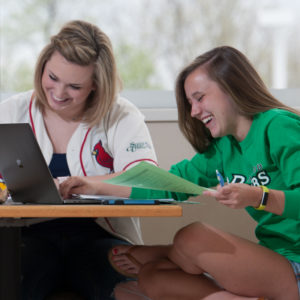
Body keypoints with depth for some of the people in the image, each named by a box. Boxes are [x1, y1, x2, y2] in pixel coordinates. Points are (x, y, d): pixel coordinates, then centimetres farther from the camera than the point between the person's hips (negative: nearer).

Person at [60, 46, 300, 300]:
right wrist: (100, 187, 7)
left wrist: (257, 196, -35)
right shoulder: (224, 148, 15)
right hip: (269, 263, 9)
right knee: (152, 277, 2)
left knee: (193, 238, -23)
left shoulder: (280, 127, -12)